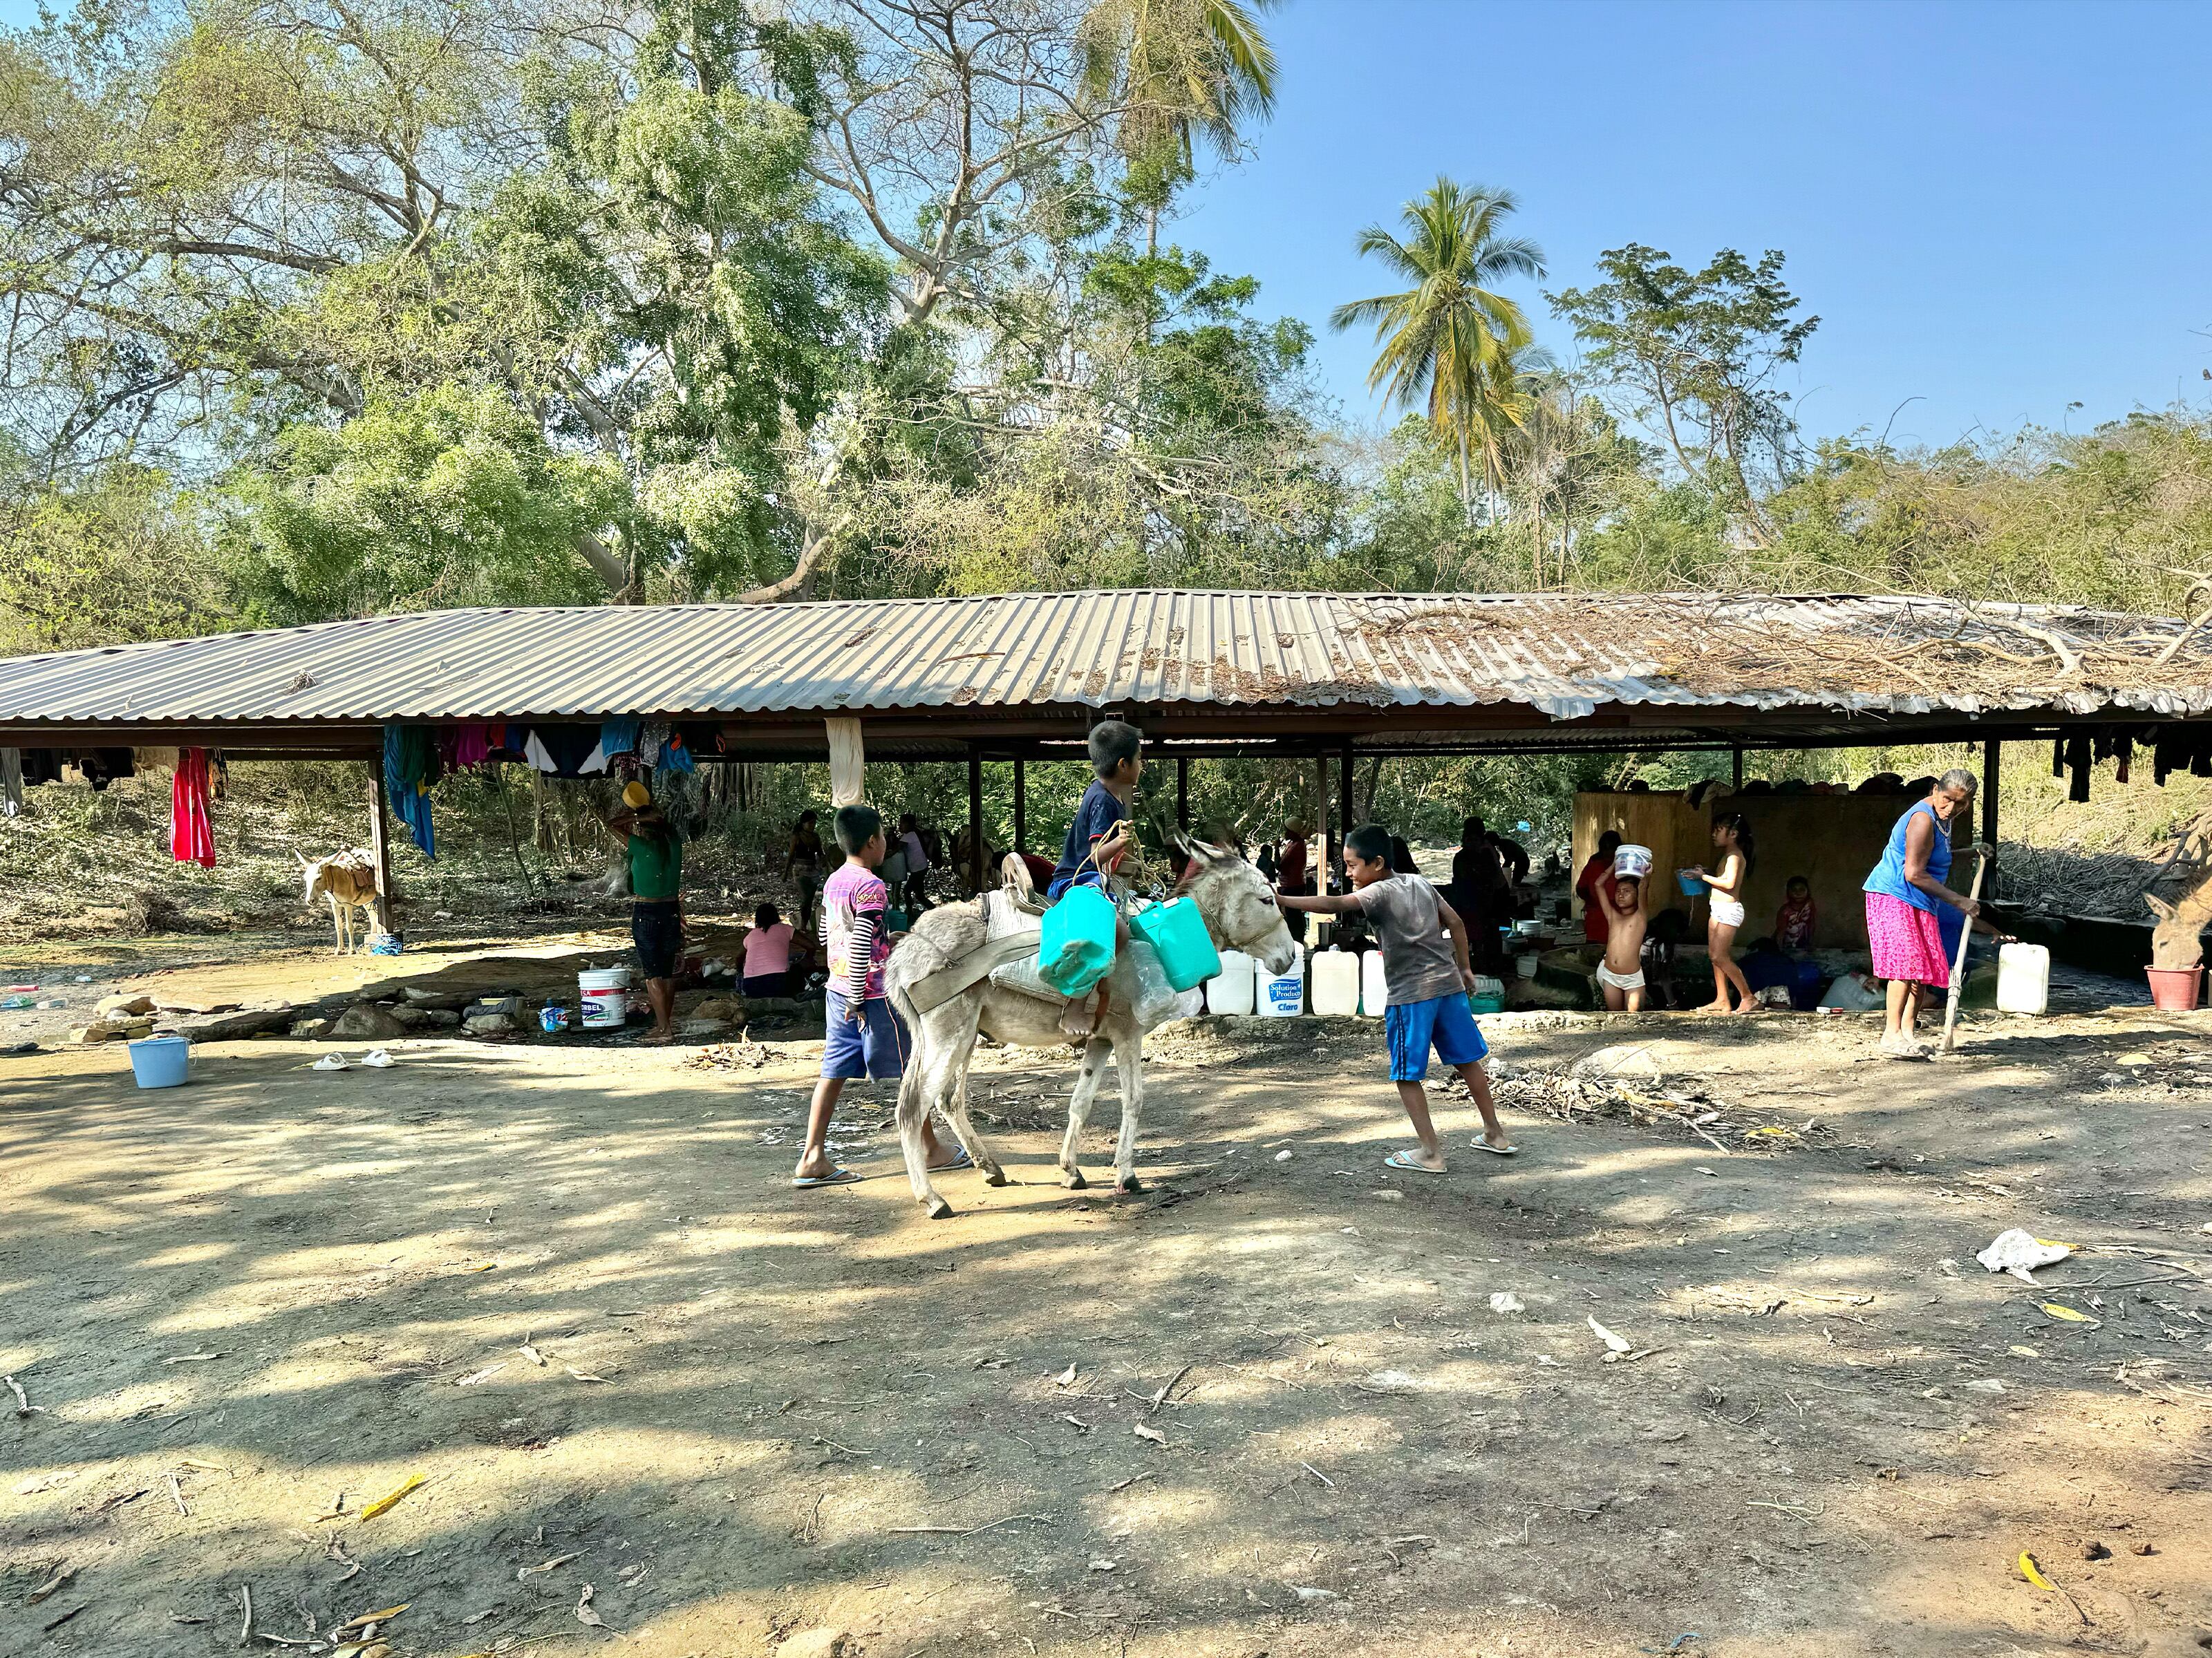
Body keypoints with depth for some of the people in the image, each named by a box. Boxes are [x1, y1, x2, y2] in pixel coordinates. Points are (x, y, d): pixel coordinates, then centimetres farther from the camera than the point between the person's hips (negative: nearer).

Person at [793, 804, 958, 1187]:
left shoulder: (833, 882, 9)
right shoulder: (871, 887, -17)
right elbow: (859, 948, -24)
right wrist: (858, 1001, -21)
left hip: (837, 991, 8)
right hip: (873, 995, -8)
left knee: (833, 1073, 7)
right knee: (911, 1072, 6)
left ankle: (812, 1159, 5)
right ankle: (931, 1149, 18)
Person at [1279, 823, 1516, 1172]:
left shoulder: (1380, 892, -12)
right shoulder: (1419, 883, 10)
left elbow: (1334, 904, -27)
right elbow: (1455, 923, 14)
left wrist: (1281, 901, -33)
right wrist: (1464, 968, 24)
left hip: (1410, 994, -8)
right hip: (1448, 984, 8)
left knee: (1406, 1075, 3)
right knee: (1466, 1059, 19)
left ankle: (1431, 1153, 5)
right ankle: (1495, 1134, 30)